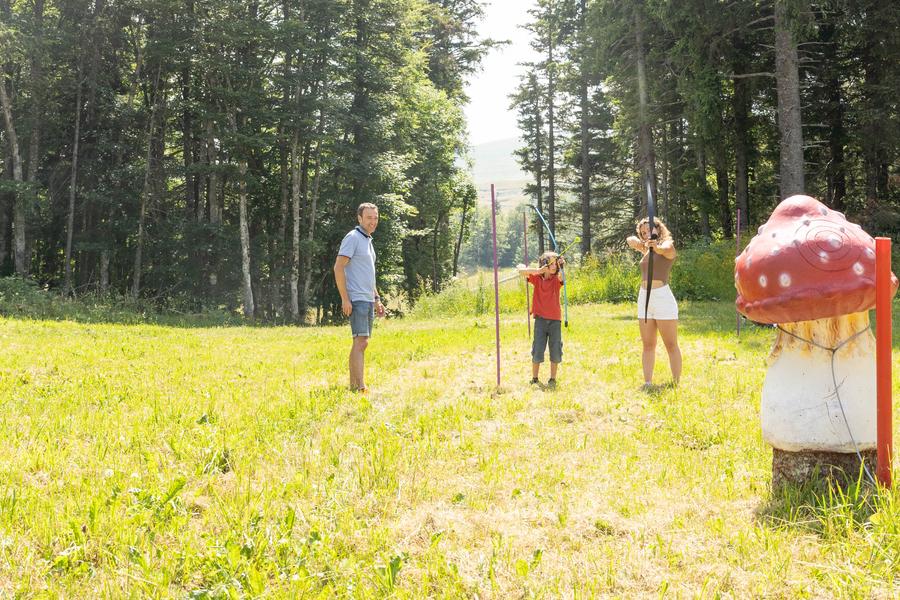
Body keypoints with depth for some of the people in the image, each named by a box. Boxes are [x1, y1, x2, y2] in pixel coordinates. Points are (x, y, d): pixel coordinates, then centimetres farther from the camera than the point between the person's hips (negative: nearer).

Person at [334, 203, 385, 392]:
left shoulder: (368, 240, 20)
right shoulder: (352, 238, -8)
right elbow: (338, 268, -15)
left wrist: (377, 299, 23)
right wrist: (345, 299, -19)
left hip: (368, 300, 9)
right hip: (356, 299, -9)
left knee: (359, 343, 9)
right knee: (361, 342, -15)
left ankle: (353, 386, 13)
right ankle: (361, 387, -19)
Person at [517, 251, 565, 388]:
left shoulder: (557, 279, 2)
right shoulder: (537, 278, 3)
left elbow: (561, 275, -21)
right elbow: (521, 271, -7)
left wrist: (561, 267, -42)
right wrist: (538, 270, -20)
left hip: (555, 320, 1)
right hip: (541, 319, -1)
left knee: (555, 351, 3)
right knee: (537, 350, -1)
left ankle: (552, 379, 15)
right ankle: (534, 379, 10)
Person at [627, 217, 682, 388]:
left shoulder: (668, 244, -3)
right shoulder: (646, 249, 17)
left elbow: (666, 249, -25)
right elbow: (630, 239, 9)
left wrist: (657, 247, -50)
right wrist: (637, 241, -16)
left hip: (662, 296, -7)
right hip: (644, 297, 7)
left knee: (671, 345, -4)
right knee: (648, 345, 7)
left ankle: (676, 384, -2)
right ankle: (647, 383, 8)